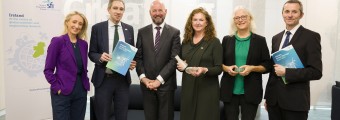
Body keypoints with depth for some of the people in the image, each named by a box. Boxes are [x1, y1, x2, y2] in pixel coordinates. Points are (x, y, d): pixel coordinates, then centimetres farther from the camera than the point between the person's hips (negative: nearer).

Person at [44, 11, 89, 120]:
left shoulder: (83, 44, 8)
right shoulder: (57, 41, -7)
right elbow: (48, 70, -7)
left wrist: (86, 84, 4)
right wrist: (57, 87, -12)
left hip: (81, 91, 5)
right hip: (62, 92, -5)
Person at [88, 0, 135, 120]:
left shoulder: (129, 29, 7)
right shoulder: (97, 28, -2)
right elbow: (91, 53, 1)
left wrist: (132, 62, -7)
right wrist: (100, 57, -20)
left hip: (123, 79, 3)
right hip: (103, 79, -2)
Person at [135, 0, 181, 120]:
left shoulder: (174, 32, 0)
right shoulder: (142, 32, 7)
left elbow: (174, 59, -7)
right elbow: (138, 57, 5)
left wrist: (159, 79, -13)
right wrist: (143, 77, -8)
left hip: (166, 83, -2)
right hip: (147, 83, 2)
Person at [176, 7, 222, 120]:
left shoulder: (214, 42, -5)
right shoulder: (186, 41, 9)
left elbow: (218, 68, -8)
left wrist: (204, 70, -25)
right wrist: (180, 66, -2)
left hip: (207, 89, -4)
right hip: (188, 88, 4)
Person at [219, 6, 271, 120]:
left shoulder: (260, 40, 2)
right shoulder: (227, 39, 6)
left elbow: (267, 65, 1)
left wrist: (252, 68, -16)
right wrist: (226, 68, -11)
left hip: (251, 92, -1)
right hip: (229, 91, 2)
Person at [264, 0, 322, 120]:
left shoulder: (311, 36, -6)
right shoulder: (276, 38, 11)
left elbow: (316, 72, -12)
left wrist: (286, 72, -19)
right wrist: (267, 96, 13)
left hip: (295, 100, -5)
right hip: (274, 98, 5)